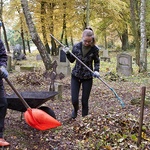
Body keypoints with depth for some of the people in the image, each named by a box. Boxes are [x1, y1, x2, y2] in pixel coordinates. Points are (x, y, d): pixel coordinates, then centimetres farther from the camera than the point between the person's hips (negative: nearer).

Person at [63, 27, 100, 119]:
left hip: (88, 77, -1)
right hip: (76, 75, 1)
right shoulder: (76, 47, -9)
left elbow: (97, 62, 5)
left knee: (85, 101, 2)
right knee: (74, 100, -1)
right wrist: (68, 53, -13)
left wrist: (96, 70, -13)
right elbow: (72, 60, 5)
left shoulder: (95, 49, -12)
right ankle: (76, 109, 36)